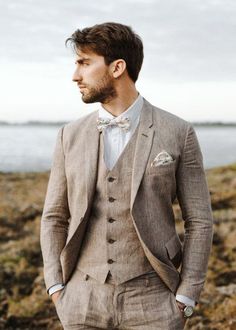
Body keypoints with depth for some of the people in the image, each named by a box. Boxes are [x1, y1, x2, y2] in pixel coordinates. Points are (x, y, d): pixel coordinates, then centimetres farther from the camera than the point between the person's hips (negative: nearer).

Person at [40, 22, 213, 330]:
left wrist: (184, 302, -8)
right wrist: (57, 292, -1)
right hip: (85, 300, 3)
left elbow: (199, 221, -3)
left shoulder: (178, 133, -5)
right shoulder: (71, 136, 3)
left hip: (150, 301, -2)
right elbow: (55, 218, 9)